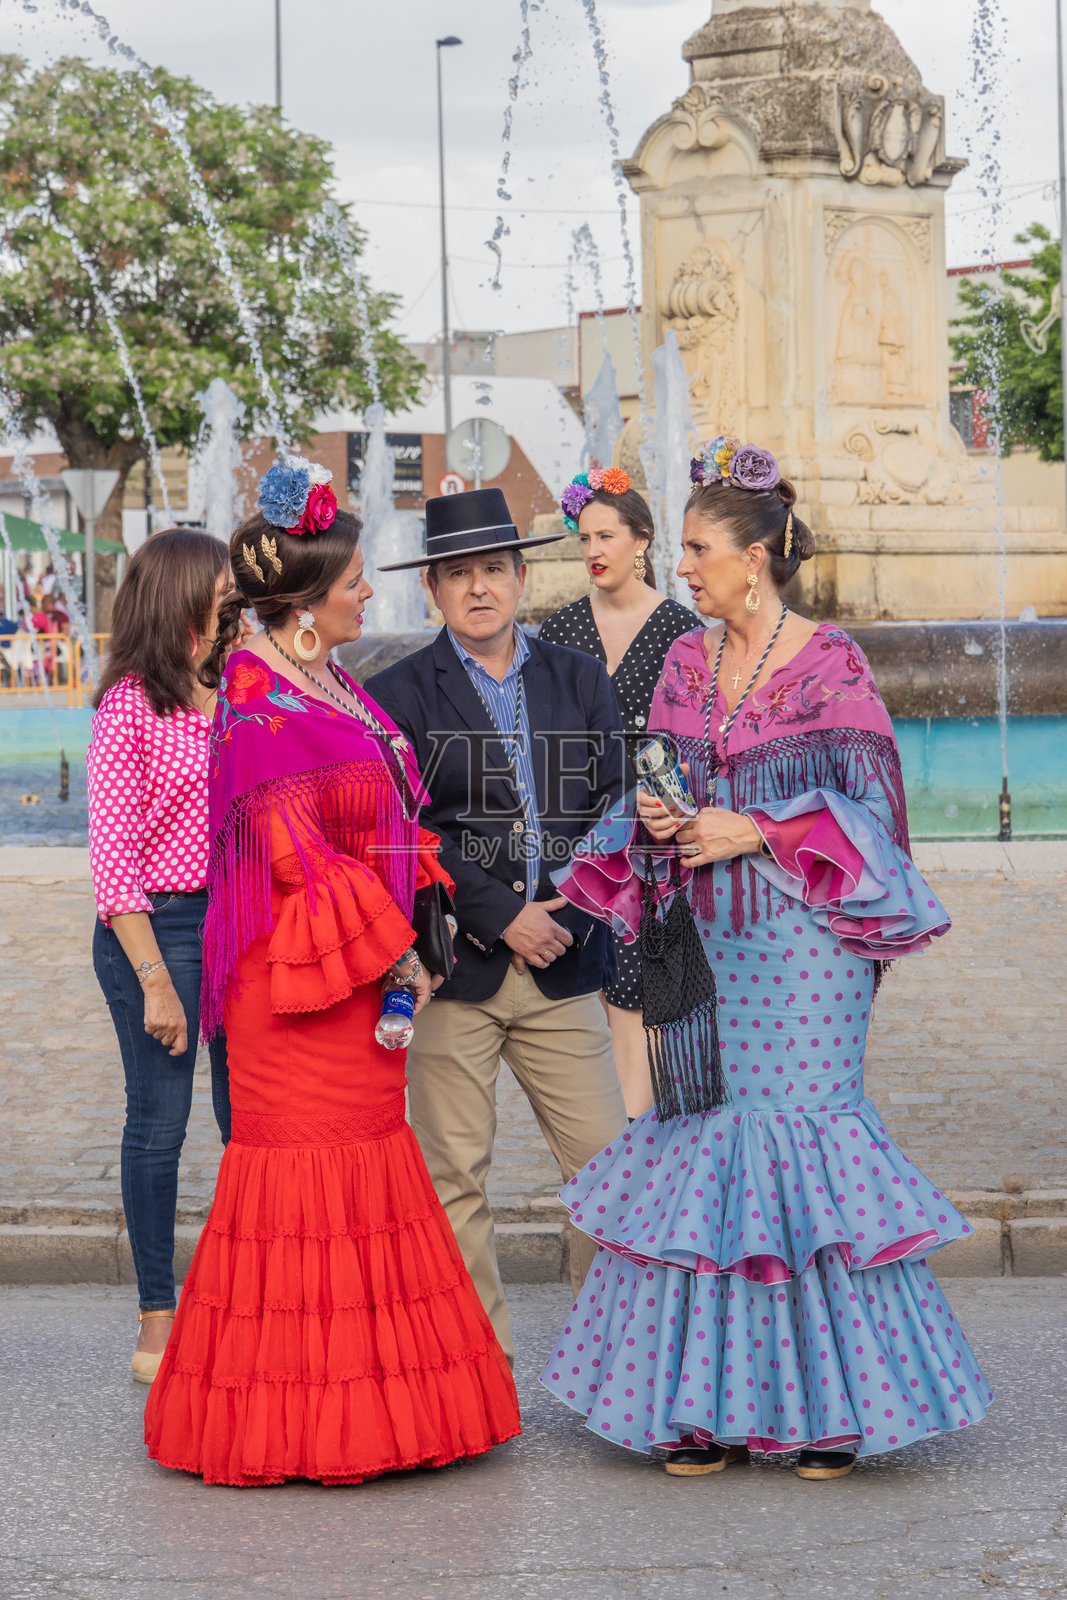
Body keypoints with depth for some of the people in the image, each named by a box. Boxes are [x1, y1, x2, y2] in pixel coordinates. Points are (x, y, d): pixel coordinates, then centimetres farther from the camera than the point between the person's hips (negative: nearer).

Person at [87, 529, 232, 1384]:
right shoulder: (131, 706, -9)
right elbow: (113, 857, -12)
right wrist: (154, 980, -15)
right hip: (157, 927, -6)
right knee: (159, 1123, 4)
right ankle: (159, 1321, 14)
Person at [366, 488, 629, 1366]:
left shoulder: (581, 681, 12)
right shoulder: (398, 695, 2)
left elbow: (612, 808, 6)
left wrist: (564, 914, -9)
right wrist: (502, 916, -13)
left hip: (563, 962, 3)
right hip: (450, 965, -2)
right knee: (456, 1174, 2)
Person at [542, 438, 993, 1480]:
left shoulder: (828, 664, -5)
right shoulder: (685, 664, 11)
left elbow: (866, 804, -7)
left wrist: (756, 831, -15)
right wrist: (654, 821, -5)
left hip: (800, 937, -5)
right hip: (709, 938, 5)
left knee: (801, 1129, -6)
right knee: (706, 1140, 4)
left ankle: (836, 1403, 5)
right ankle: (714, 1402, 10)